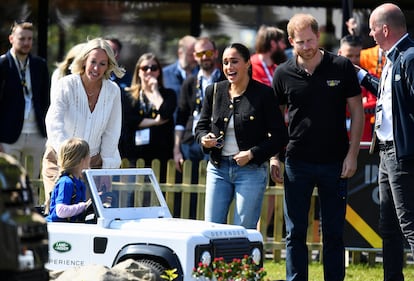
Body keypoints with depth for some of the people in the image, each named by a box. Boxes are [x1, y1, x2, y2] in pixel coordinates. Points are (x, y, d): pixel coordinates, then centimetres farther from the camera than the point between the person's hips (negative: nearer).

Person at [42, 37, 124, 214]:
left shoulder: (113, 91, -5)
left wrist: (106, 167, -3)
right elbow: (54, 124, -30)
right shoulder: (66, 85, -15)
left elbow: (111, 133, 3)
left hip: (93, 160, 2)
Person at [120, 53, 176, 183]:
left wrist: (155, 90, 3)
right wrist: (155, 121, -6)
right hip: (135, 154, 0)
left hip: (161, 154, 0)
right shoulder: (129, 96, 11)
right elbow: (127, 120, -4)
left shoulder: (168, 94, 14)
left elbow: (166, 113, -7)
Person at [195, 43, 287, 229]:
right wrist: (204, 139, -6)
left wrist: (252, 154, -14)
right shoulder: (214, 91, 8)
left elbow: (280, 136, -4)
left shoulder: (264, 94, -4)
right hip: (218, 168, 4)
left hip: (252, 170, -4)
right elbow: (201, 126, 17)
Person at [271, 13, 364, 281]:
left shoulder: (342, 67, -3)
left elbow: (357, 113, 1)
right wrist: (274, 157, 2)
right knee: (295, 233, 3)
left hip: (334, 163, -1)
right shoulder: (284, 74, 1)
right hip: (297, 162, 1)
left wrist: (352, 154, -5)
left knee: (334, 232, 5)